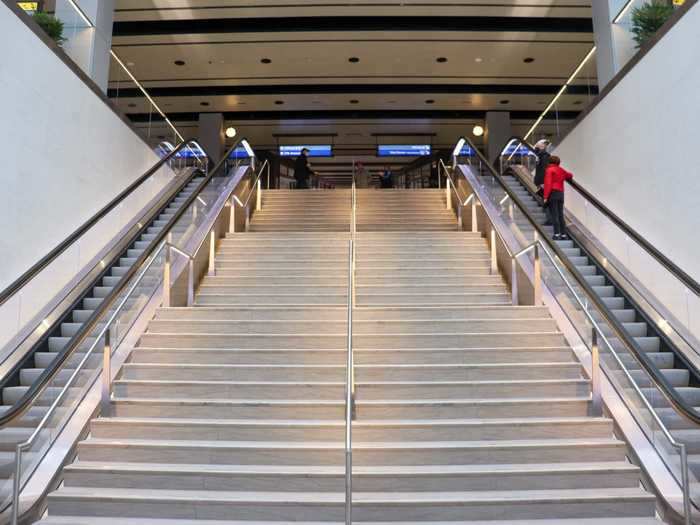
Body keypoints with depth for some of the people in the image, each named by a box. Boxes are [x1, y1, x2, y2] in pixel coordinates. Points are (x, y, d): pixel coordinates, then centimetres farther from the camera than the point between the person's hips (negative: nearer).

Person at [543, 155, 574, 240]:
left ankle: (557, 234, -13)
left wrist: (545, 196, -15)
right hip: (561, 193, 6)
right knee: (560, 215, 9)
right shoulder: (561, 170, 15)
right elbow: (570, 175, 30)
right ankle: (563, 234, 7)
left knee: (554, 214, -8)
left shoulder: (549, 170, -3)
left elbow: (548, 184, -13)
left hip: (552, 193, -6)